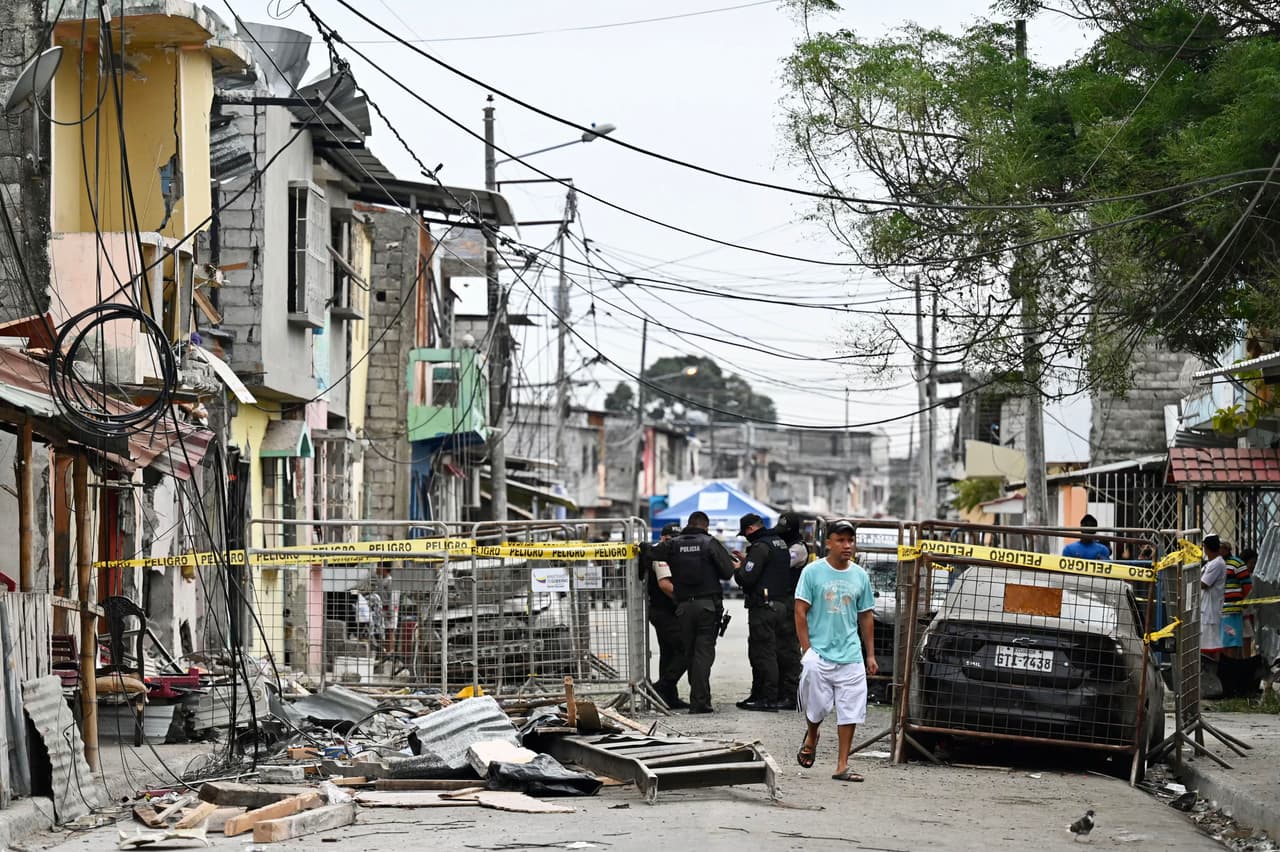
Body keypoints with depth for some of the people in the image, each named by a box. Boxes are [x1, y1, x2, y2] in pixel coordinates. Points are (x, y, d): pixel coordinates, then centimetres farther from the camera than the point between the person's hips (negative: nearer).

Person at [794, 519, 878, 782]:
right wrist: (807, 650, -9)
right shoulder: (813, 572, -2)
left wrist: (870, 655, 11)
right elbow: (800, 612, -3)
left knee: (850, 711, -1)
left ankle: (842, 766, 6)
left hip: (851, 655, 3)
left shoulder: (860, 575, 9)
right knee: (817, 707, -2)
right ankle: (811, 738, 32)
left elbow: (866, 617, 15)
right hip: (818, 653, -3)